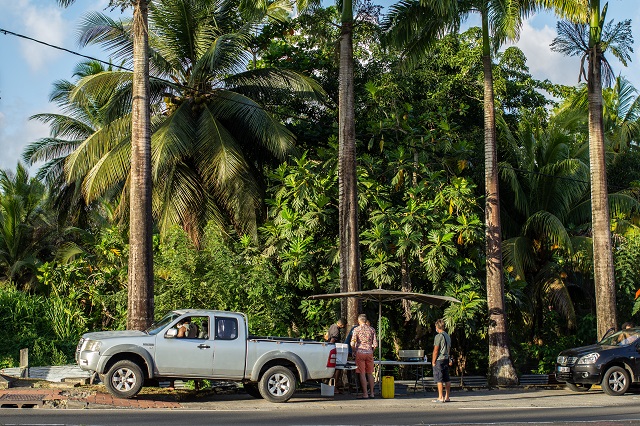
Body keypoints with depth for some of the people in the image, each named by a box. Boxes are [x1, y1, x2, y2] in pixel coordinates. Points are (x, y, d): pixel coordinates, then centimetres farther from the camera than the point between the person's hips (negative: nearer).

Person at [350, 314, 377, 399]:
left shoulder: (357, 329, -3)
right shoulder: (372, 329, 6)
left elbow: (352, 343, -9)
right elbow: (375, 344, 3)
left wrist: (354, 351, 7)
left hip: (360, 352, -3)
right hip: (369, 353, 3)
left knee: (362, 374, -2)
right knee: (370, 373, 11)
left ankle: (365, 394, -4)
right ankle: (371, 393, 13)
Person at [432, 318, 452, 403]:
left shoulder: (438, 336, -13)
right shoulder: (448, 336, 12)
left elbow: (436, 350, -13)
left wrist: (433, 361, -7)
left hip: (439, 360, -8)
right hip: (446, 359, 8)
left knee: (439, 379, -5)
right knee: (447, 379, 10)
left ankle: (440, 397, -6)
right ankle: (447, 397, 13)